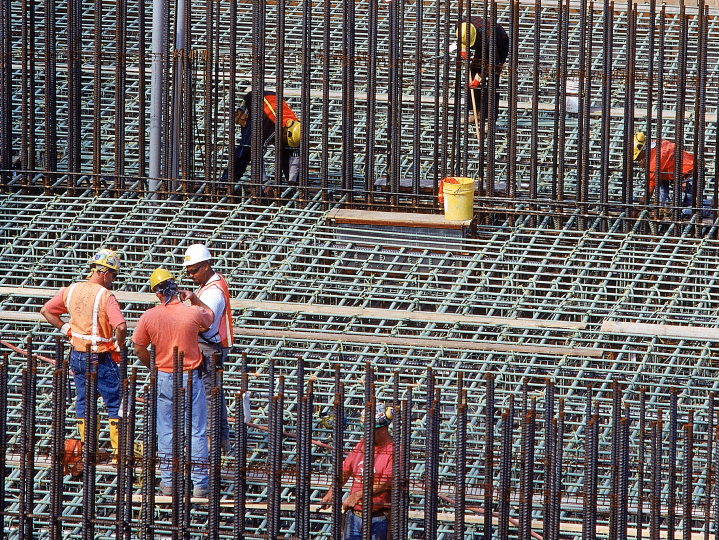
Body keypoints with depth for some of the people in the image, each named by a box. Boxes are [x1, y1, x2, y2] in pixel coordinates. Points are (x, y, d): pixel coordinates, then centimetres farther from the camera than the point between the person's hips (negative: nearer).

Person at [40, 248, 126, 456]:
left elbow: (46, 310, 12)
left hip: (77, 355, 6)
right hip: (101, 359, -6)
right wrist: (118, 347, -13)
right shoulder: (105, 296, -18)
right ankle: (119, 452, 4)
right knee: (114, 402, 5)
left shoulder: (71, 290, 2)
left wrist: (65, 328, 12)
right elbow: (121, 327, -31)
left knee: (83, 401, 16)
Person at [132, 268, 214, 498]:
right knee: (197, 432, 6)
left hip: (163, 378, 1)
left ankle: (167, 481, 15)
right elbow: (209, 317, 11)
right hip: (191, 377, -1)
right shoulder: (193, 313, -13)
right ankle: (200, 483, 7)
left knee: (165, 432, 12)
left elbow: (139, 349, -2)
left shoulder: (149, 316, -10)